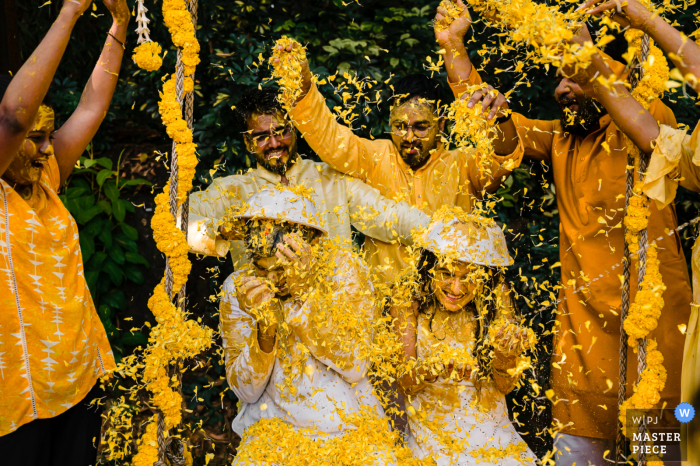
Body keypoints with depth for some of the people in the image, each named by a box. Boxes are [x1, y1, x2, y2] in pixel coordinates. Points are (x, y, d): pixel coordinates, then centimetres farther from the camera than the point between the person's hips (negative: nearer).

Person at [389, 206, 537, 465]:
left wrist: (504, 354, -25)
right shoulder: (410, 300, -6)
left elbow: (505, 386, -4)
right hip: (432, 434, -2)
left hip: (491, 434, 2)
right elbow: (404, 382, -13)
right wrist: (432, 367, -34)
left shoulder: (496, 298, -3)